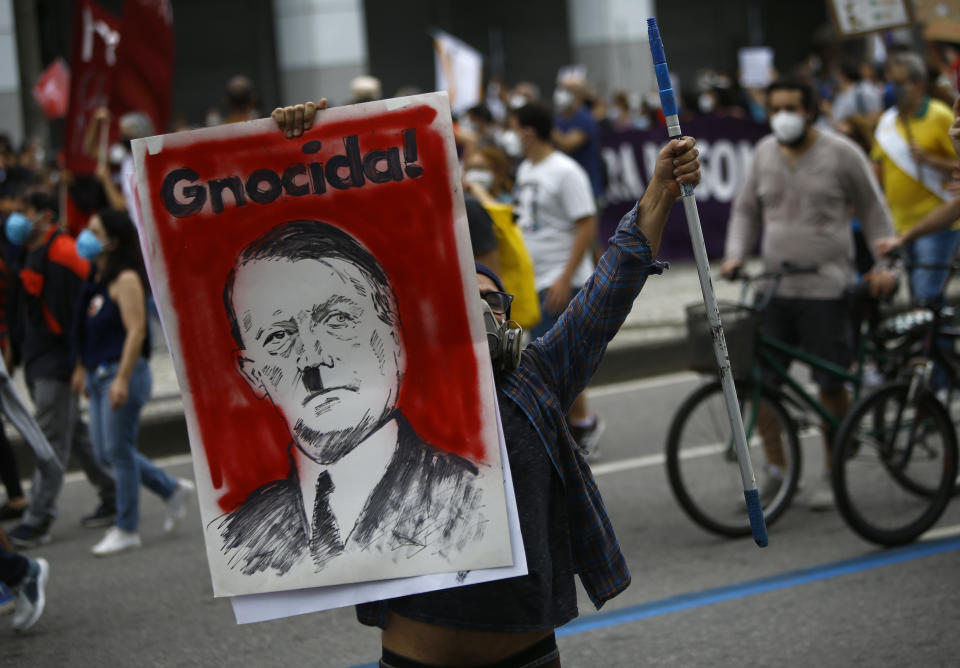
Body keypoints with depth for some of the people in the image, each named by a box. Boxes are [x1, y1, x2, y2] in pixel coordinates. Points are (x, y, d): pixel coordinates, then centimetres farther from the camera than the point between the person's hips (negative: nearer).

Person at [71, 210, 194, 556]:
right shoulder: (96, 278, 13)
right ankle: (173, 489, 24)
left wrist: (122, 379, -23)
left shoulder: (125, 280, -14)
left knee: (118, 450, -4)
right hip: (99, 373, 9)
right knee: (105, 452, 10)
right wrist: (82, 369, 17)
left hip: (123, 372, -9)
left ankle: (126, 529, 6)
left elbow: (136, 331, -19)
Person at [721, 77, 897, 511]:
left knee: (831, 385, 0)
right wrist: (734, 256, 5)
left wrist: (883, 265, -5)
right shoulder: (764, 153, 9)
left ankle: (832, 477, 13)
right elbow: (746, 210, 19)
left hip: (826, 290, -4)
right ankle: (775, 468, 14)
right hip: (774, 288, 4)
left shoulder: (841, 154, -3)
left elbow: (873, 211, 4)